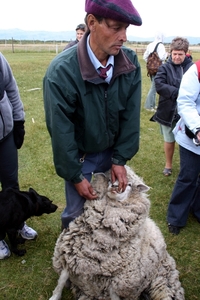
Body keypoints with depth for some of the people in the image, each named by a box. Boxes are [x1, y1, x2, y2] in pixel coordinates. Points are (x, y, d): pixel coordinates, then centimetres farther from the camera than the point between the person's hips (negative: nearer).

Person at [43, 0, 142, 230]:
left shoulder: (130, 63, -15)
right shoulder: (62, 71, -28)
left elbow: (131, 117, -6)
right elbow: (61, 133, -20)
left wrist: (120, 159, -6)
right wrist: (75, 176, -12)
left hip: (113, 151, 4)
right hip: (80, 156, -3)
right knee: (77, 212, 10)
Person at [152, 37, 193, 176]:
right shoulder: (165, 68, -5)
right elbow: (159, 85, -18)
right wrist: (179, 93, -23)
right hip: (169, 111, 1)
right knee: (169, 140, 17)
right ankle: (168, 165, 38)